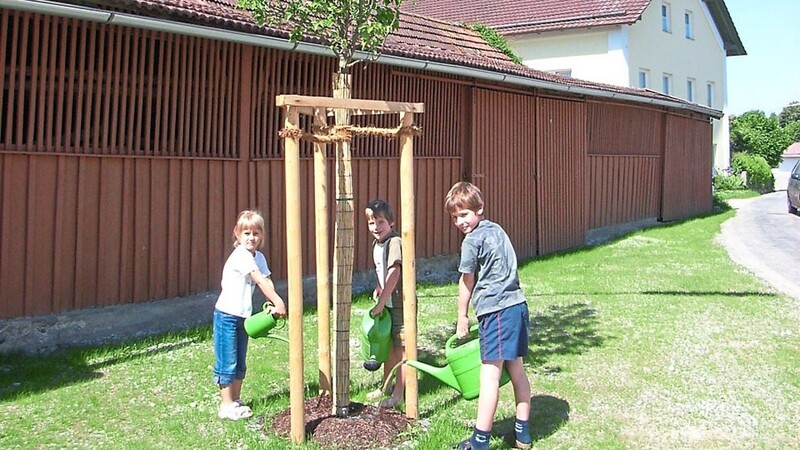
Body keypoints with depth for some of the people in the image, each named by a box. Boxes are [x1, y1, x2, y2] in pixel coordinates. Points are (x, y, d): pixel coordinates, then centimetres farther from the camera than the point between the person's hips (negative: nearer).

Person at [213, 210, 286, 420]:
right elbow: (260, 281, -25)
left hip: (243, 316, 8)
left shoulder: (258, 257, 7)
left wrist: (274, 305, -19)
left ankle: (236, 401, 25)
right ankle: (226, 405, 7)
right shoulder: (240, 256, -18)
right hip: (227, 315, -8)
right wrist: (278, 301, -29)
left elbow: (267, 281, -4)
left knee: (240, 362, 15)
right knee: (227, 363, -1)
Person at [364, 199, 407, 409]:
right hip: (387, 303, 9)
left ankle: (398, 394, 8)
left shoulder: (395, 242, -20)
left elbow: (394, 273, -28)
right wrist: (377, 290, 7)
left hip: (400, 303, -9)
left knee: (401, 348, 0)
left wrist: (381, 302, -27)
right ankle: (385, 387, 32)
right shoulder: (377, 244, 9)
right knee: (389, 346, 19)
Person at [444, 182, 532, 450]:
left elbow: (467, 280, 0)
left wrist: (462, 317, 12)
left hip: (496, 310, -9)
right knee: (516, 369, 15)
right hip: (517, 305, 9)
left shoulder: (473, 240, -7)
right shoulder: (497, 230, 17)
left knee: (490, 374, -8)